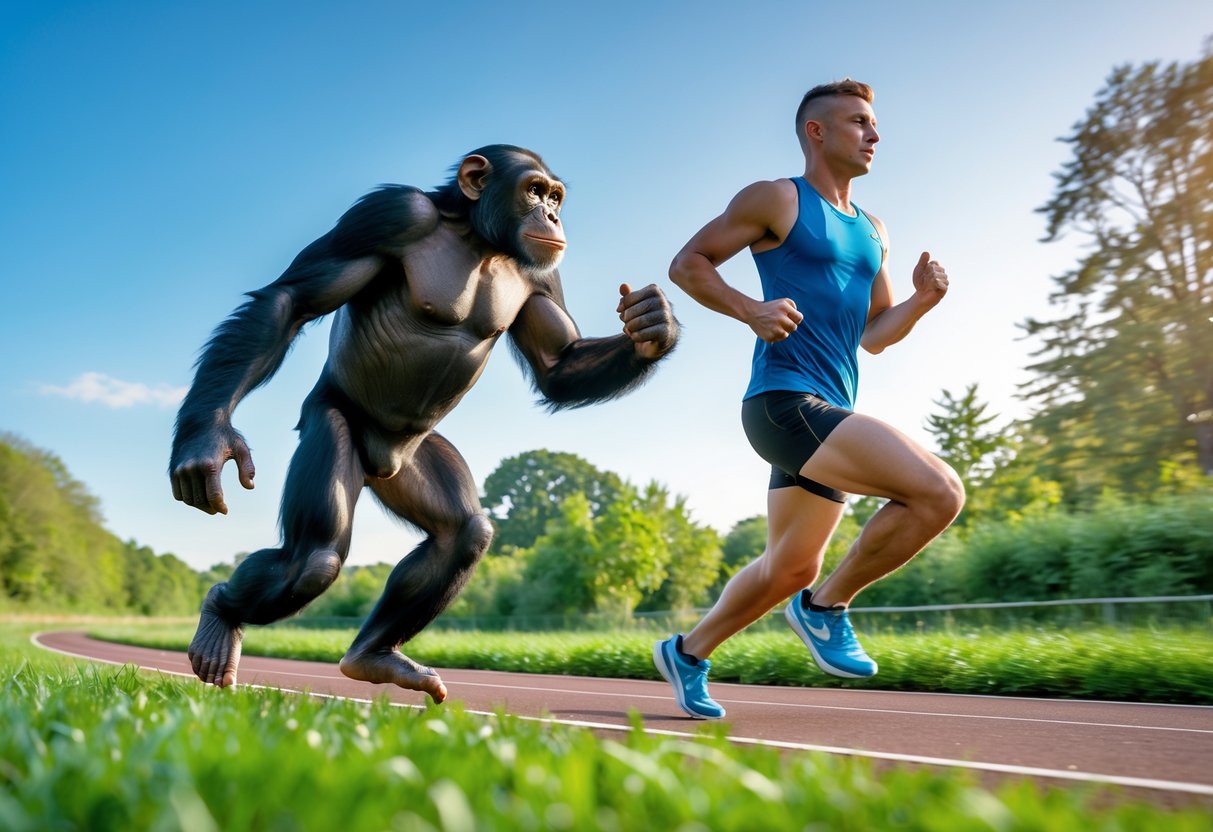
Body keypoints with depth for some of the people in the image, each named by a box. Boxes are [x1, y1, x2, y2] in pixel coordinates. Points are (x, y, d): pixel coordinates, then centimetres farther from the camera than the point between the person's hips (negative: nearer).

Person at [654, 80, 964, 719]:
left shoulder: (872, 231, 22)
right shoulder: (776, 200, 1)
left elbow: (874, 335, 23)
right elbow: (687, 264, 0)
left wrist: (922, 300, 4)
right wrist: (751, 310, -16)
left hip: (828, 413, 9)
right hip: (784, 399, -9)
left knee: (791, 569, 15)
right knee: (940, 493, -20)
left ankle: (689, 654, 33)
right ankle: (828, 605, -2)